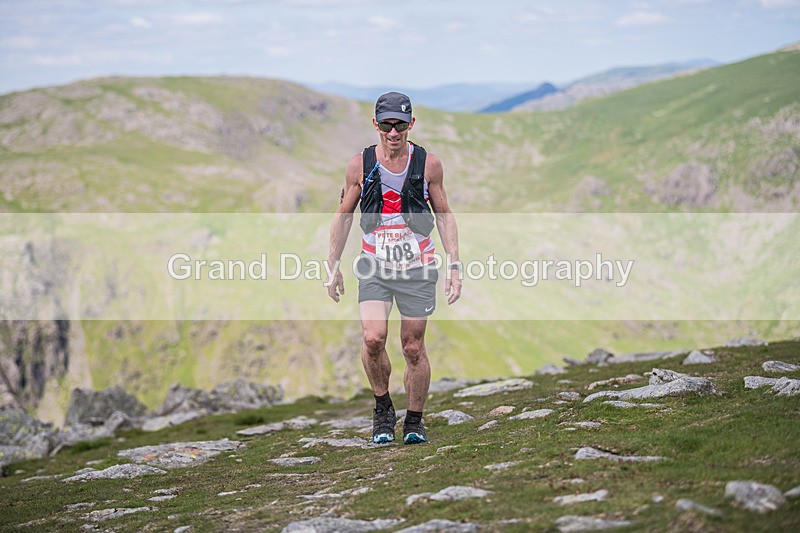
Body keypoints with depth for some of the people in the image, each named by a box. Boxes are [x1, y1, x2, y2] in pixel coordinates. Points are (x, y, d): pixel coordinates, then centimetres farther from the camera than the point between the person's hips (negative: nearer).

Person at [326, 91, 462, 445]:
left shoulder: (428, 164, -2)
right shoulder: (360, 165, -2)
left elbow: (444, 216, 8)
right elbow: (343, 216, 9)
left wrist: (454, 264, 2)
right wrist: (333, 267, 8)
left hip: (418, 269, 0)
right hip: (374, 267, 0)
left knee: (414, 349, 4)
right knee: (373, 338, -19)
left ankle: (414, 422, 23)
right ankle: (382, 409, 5)